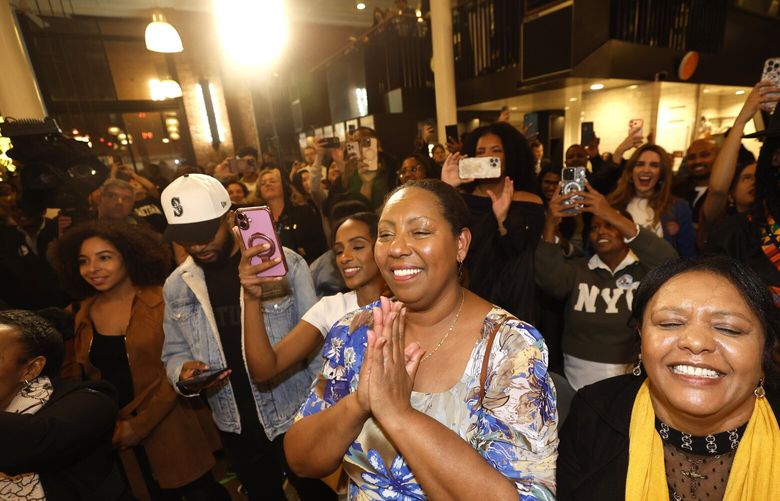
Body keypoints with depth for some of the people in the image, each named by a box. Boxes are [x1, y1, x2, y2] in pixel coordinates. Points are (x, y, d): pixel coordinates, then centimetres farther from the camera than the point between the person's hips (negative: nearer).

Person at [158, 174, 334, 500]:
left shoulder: (285, 263, -16)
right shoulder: (176, 286, -2)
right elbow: (174, 352, 9)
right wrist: (183, 371, -14)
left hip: (298, 418, -3)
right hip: (235, 429, 4)